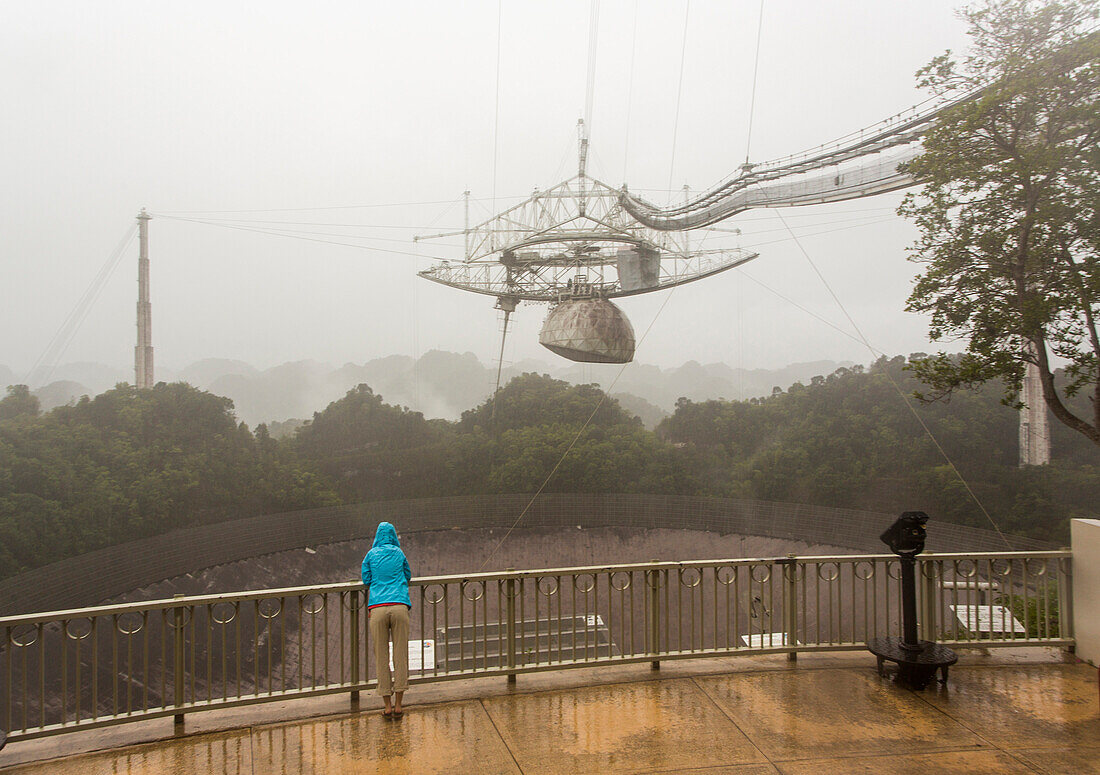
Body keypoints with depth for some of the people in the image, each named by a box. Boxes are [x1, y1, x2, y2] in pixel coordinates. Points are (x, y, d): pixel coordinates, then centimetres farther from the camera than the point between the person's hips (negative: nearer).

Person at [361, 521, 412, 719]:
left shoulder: (371, 555, 13)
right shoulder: (399, 554, 15)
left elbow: (367, 581, 17)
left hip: (377, 608, 0)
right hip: (399, 605, 0)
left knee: (381, 658, 7)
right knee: (401, 656, 5)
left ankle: (387, 706, 10)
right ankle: (398, 706, 7)